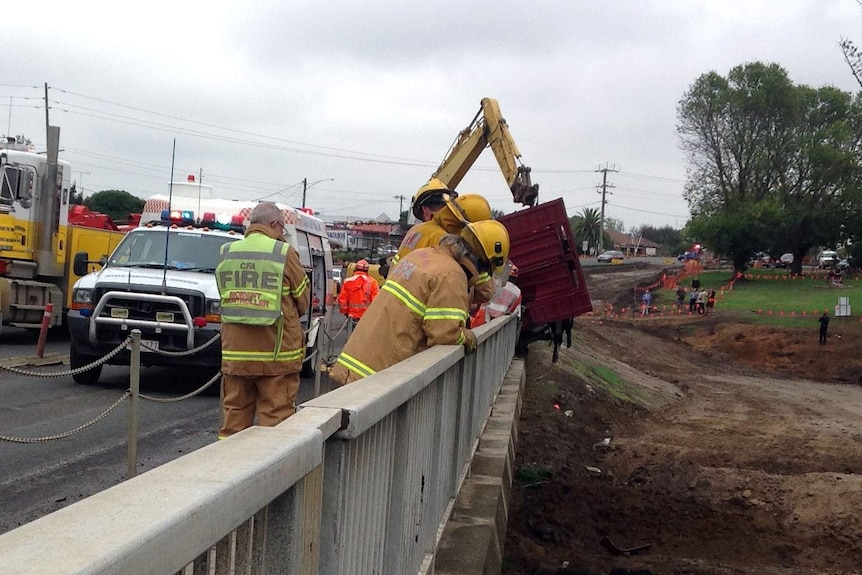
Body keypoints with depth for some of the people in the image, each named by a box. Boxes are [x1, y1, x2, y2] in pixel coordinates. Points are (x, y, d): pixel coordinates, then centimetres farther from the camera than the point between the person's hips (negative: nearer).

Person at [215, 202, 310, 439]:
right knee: (276, 417, 1)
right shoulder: (284, 254, -7)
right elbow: (303, 300, 1)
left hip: (234, 351, 5)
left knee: (234, 413, 13)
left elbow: (224, 297, 11)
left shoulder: (227, 253, 6)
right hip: (276, 352, -4)